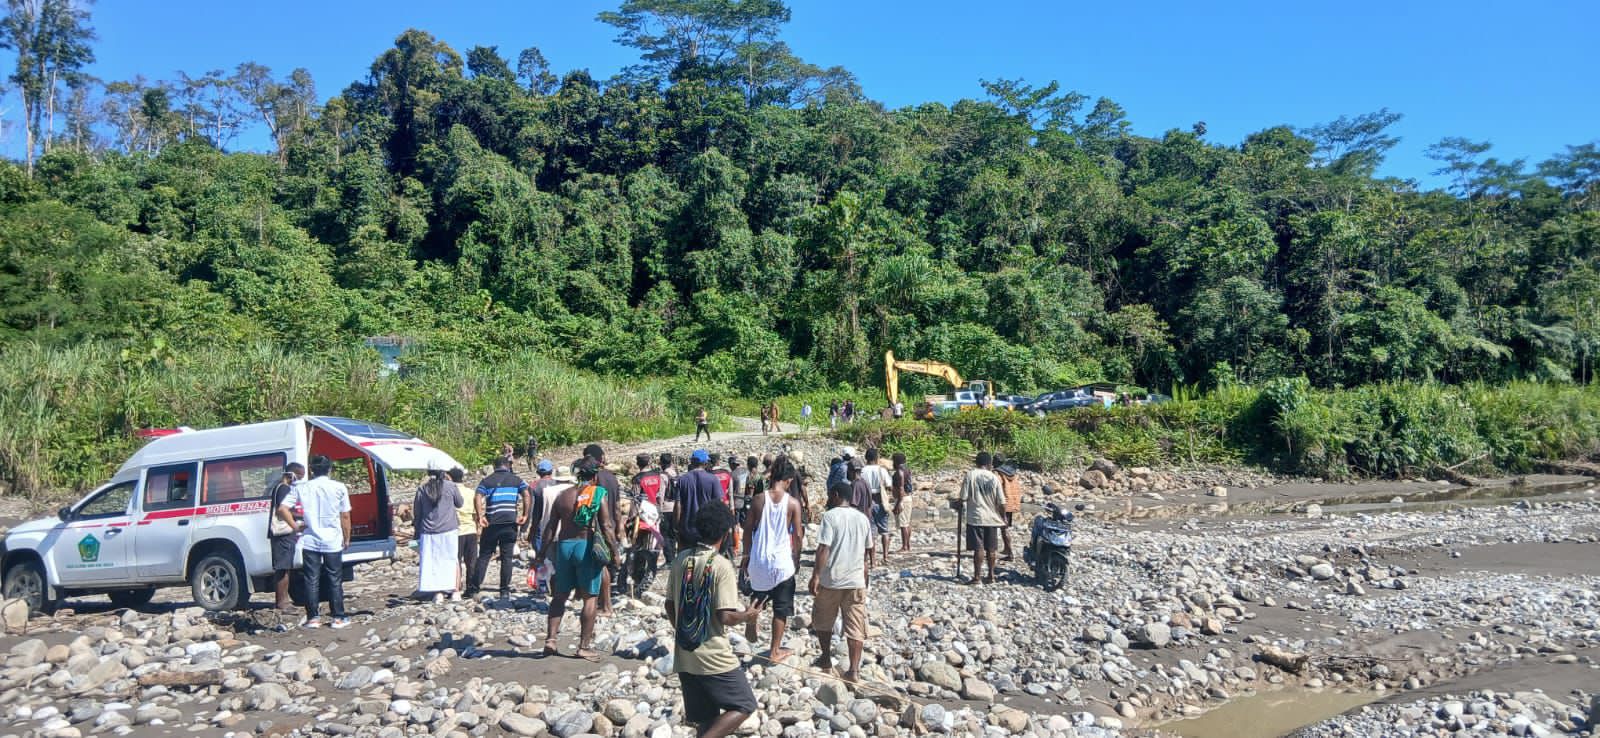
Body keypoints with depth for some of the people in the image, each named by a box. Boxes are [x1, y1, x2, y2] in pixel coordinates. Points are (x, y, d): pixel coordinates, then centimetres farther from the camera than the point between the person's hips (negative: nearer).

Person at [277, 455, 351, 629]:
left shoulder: (301, 488, 1)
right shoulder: (339, 487, -4)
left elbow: (282, 509, -6)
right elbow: (345, 516, -1)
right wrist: (346, 538, 9)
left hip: (310, 541, 1)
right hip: (333, 542, -1)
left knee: (311, 580, 8)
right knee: (335, 580, 6)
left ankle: (313, 618, 10)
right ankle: (338, 617, 8)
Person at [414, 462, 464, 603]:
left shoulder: (422, 489, 1)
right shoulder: (451, 486, -7)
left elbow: (416, 512, 7)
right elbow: (459, 504, 9)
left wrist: (417, 533, 17)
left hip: (428, 532, 2)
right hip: (448, 531, -2)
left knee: (432, 562, 7)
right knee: (451, 560, 9)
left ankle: (438, 592, 6)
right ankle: (455, 591, 11)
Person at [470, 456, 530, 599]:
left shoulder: (486, 481, 10)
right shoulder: (516, 480, 9)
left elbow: (478, 498, -7)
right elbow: (527, 496, -6)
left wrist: (480, 517, -9)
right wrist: (525, 515, -4)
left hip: (491, 523, 1)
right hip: (510, 523, 0)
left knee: (484, 556, 9)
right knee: (507, 557, 4)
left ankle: (473, 588, 9)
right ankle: (505, 591, 3)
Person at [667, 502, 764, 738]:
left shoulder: (681, 559, 2)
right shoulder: (721, 566, -16)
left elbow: (670, 606, 9)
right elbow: (725, 616, -19)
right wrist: (748, 616, 0)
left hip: (684, 657, 7)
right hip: (714, 657, -7)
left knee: (706, 718, 17)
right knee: (743, 706, 9)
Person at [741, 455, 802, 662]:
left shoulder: (758, 500, -5)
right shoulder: (793, 503, -9)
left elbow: (748, 529, 1)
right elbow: (798, 535, -6)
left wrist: (747, 554, 14)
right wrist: (796, 558, 8)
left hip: (759, 560, 2)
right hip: (783, 562, -2)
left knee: (757, 598, 29)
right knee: (781, 608, 10)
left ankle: (750, 628, 39)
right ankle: (775, 651, 15)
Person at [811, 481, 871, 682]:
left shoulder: (830, 516, -10)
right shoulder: (862, 518, 7)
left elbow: (823, 548, -17)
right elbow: (868, 550, 15)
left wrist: (816, 575, -14)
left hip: (831, 579, -4)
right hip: (856, 580, 4)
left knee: (823, 620, 18)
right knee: (855, 626, 4)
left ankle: (826, 659, 28)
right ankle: (854, 670, -1)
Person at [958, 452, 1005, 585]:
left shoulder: (970, 476, -7)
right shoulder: (994, 478, -1)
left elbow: (963, 498, -7)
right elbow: (1001, 502, 0)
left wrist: (963, 513, 9)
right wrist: (1003, 517, 12)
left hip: (975, 518, -2)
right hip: (992, 518, 2)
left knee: (978, 548, -1)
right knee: (990, 548, 12)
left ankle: (977, 577, 0)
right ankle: (991, 576, 18)